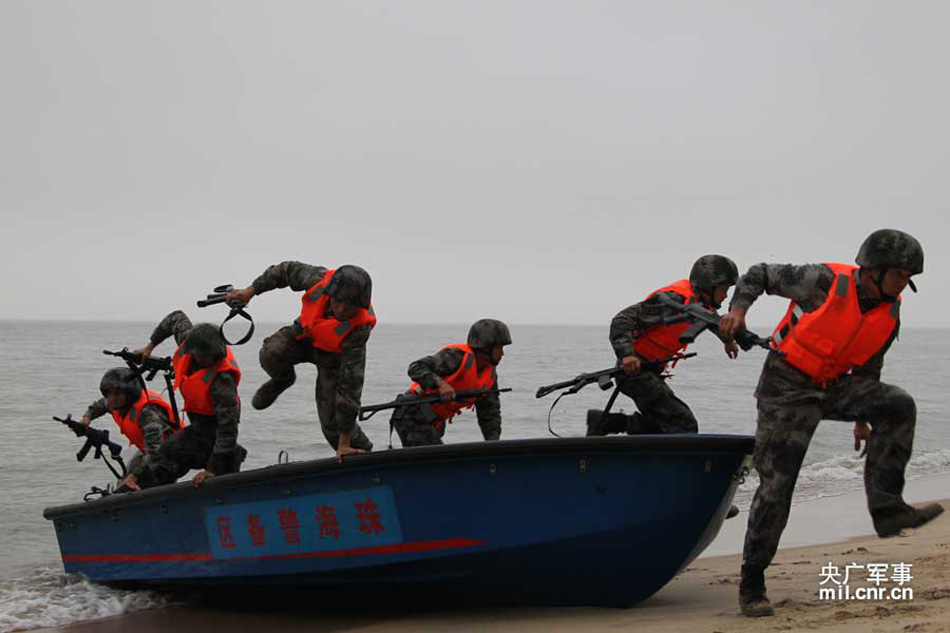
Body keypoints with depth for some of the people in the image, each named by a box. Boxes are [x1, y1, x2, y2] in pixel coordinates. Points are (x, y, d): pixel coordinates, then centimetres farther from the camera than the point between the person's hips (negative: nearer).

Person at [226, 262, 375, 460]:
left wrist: (344, 443, -35)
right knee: (271, 354, -29)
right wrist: (251, 290, -5)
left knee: (332, 423, -12)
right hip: (305, 334, 3)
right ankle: (283, 379, 7)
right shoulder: (319, 279, -34)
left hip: (334, 354, -3)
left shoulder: (359, 330, -40)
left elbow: (350, 384, -38)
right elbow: (289, 270, -10)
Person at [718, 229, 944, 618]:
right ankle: (751, 586, 3)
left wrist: (862, 417, 21)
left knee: (898, 405, -20)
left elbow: (867, 367, 15)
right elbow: (760, 274, -8)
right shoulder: (825, 282, -19)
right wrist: (738, 308, -24)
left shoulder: (890, 315, -2)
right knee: (775, 486, -9)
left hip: (832, 386, 5)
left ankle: (886, 508, -17)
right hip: (788, 385, -5)